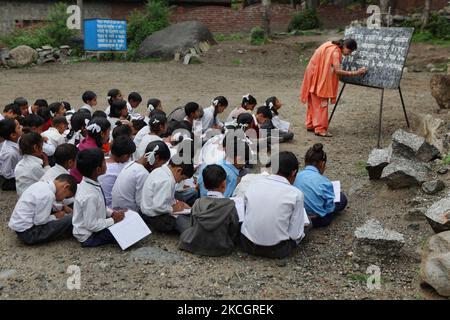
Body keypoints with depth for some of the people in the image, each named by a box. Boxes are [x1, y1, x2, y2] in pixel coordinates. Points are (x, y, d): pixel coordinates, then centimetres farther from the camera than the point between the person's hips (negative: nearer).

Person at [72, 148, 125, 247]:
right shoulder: (90, 196, -32)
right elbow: (91, 225, -26)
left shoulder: (87, 183, -5)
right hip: (89, 236, -8)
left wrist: (111, 213, -1)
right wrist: (113, 220, -16)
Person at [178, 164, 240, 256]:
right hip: (220, 249, -3)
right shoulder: (230, 205, -15)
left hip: (194, 246, 3)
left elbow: (192, 225, 5)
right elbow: (234, 231, -7)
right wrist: (231, 243, 12)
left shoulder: (197, 203, -7)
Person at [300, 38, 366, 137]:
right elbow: (338, 71, -28)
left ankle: (311, 125, 23)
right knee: (321, 102, -7)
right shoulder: (335, 52, -22)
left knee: (314, 102, 15)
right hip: (318, 78, -10)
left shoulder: (332, 46, 6)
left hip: (316, 75, 10)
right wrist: (355, 73, -27)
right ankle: (320, 129, -5)